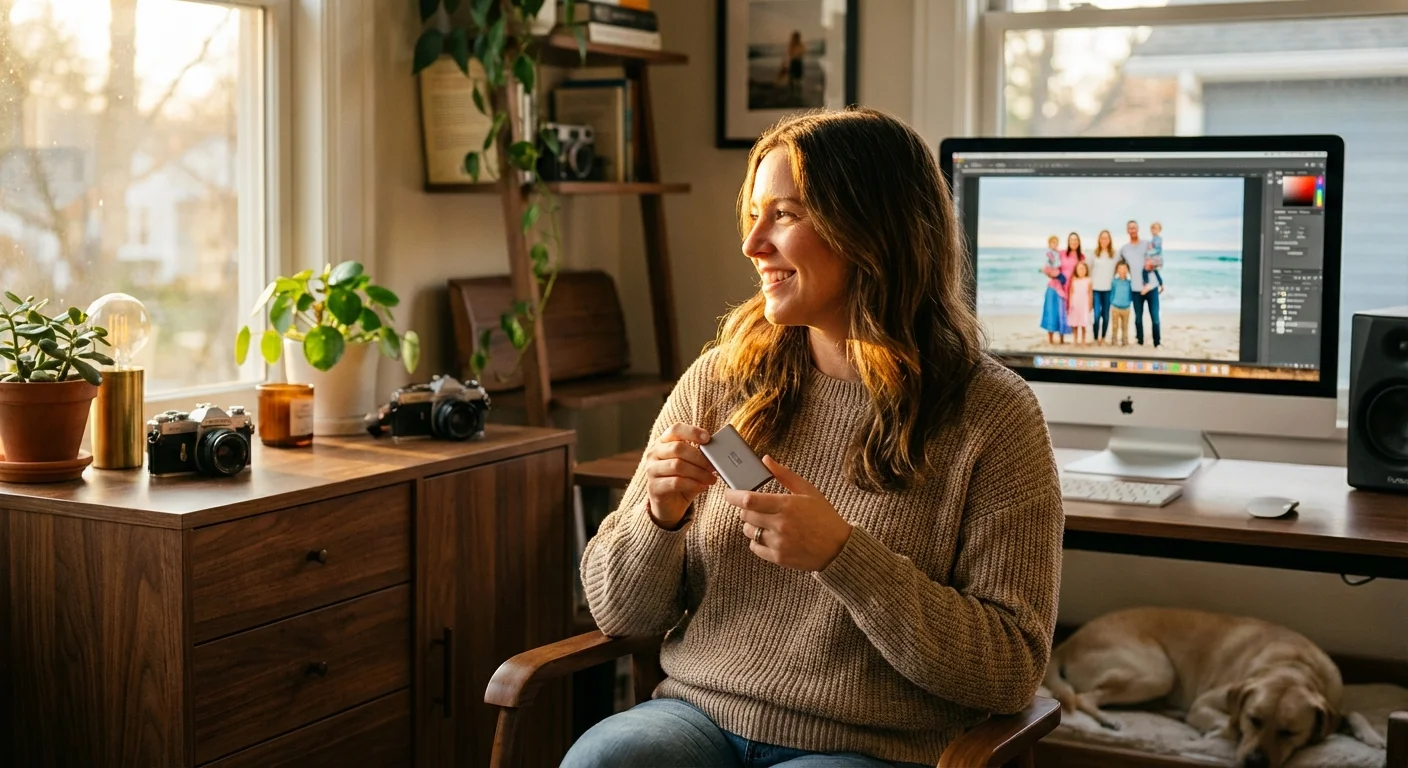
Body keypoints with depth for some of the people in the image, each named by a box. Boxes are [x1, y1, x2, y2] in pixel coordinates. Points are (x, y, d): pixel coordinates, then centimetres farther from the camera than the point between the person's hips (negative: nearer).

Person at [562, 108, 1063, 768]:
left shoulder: (990, 415, -6)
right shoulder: (718, 381, 4)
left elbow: (1011, 674, -10)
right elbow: (617, 613, 9)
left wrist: (840, 553, -20)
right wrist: (660, 515, -13)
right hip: (697, 714, 3)